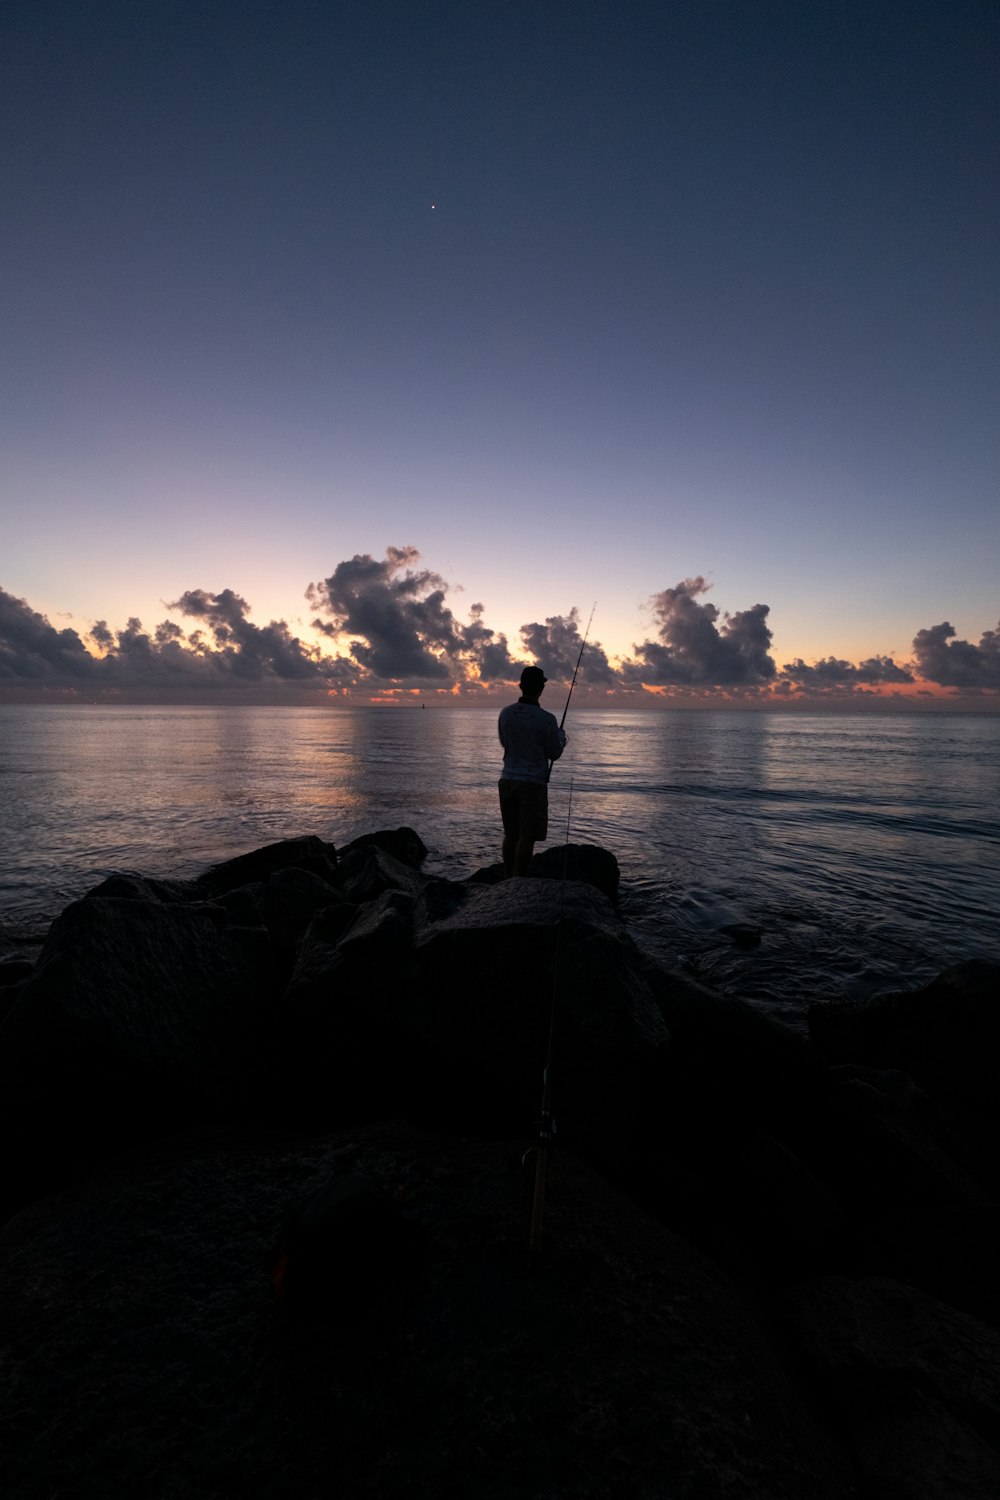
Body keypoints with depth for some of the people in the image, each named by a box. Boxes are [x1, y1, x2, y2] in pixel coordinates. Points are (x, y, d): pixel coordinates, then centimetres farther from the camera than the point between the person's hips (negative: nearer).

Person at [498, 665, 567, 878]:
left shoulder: (505, 713, -1)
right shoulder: (546, 719, -15)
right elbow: (554, 754, -3)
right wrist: (561, 736, 17)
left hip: (508, 780, 5)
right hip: (533, 783, -5)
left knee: (511, 834, 15)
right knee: (527, 837, 1)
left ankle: (507, 880, 24)